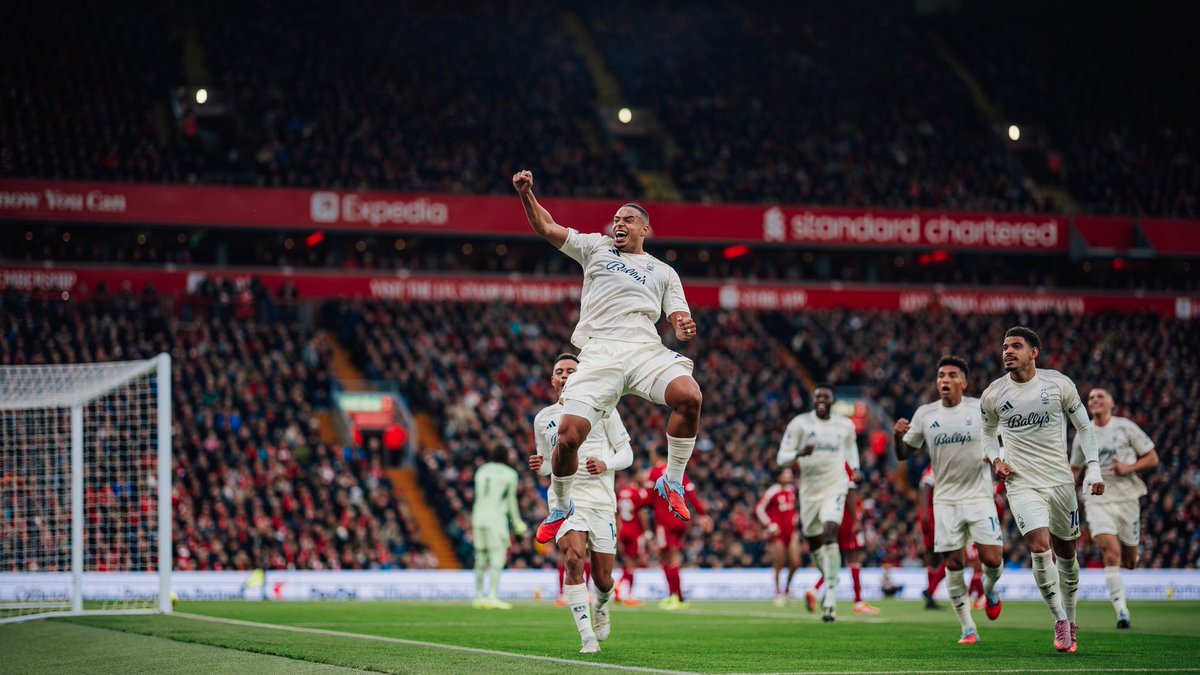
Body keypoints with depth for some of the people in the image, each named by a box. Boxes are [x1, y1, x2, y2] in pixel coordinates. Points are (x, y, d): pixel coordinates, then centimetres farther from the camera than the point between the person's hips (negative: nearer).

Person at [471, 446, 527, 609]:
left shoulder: (481, 471, 12)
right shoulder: (510, 474, -1)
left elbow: (478, 497, 16)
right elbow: (511, 500, 3)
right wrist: (517, 522, 13)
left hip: (478, 516, 5)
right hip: (496, 517, -5)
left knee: (481, 557, 12)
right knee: (497, 557, -5)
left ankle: (478, 596, 15)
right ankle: (492, 596, -15)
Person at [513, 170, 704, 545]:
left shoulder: (663, 272, 23)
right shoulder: (596, 247, 22)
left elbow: (678, 320, 16)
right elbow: (546, 228, 19)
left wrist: (684, 330, -8)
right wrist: (525, 193, 3)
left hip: (645, 349, 1)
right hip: (599, 352, 0)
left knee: (689, 396, -30)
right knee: (568, 436, -16)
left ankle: (672, 482, -9)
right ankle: (561, 507, 13)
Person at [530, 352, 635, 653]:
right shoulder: (543, 418, 13)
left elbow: (626, 453, 7)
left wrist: (605, 464, -14)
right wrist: (540, 466, 1)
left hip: (601, 500, 0)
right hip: (565, 500, 1)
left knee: (603, 578, 1)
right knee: (574, 558, -26)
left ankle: (601, 607, 39)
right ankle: (587, 636, -22)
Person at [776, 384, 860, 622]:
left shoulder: (845, 426, 5)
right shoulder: (800, 423, -2)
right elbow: (781, 458, -6)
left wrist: (854, 468, 8)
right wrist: (800, 453, -27)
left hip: (835, 488, -2)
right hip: (809, 490, 2)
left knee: (830, 534, -22)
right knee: (814, 543, 11)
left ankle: (831, 599, -25)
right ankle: (830, 581, 40)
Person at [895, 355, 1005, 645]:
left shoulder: (981, 409, -2)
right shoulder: (925, 414, 3)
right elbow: (903, 454, 9)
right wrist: (898, 436, -13)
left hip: (979, 496, -1)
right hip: (945, 499, 1)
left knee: (991, 558, -11)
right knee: (954, 564, -4)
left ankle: (990, 589, 25)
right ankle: (968, 629, 6)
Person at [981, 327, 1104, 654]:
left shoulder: (1059, 384, -3)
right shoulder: (992, 395, -1)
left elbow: (1084, 426, 8)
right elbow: (988, 433, 18)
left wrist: (1093, 468, 0)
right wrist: (995, 460, -1)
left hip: (1061, 479, 1)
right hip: (1022, 483, -1)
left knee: (1065, 551, 10)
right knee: (1040, 547, -20)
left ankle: (1070, 620, 28)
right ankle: (1060, 621, -10)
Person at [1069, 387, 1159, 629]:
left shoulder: (1125, 427, 0)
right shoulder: (1083, 435, 7)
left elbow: (1152, 458, 2)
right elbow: (1075, 468, 21)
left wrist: (1128, 468, -15)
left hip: (1126, 498, 0)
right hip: (1097, 499, 0)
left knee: (1128, 561, 7)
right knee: (1111, 553, -18)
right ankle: (1121, 612, -20)